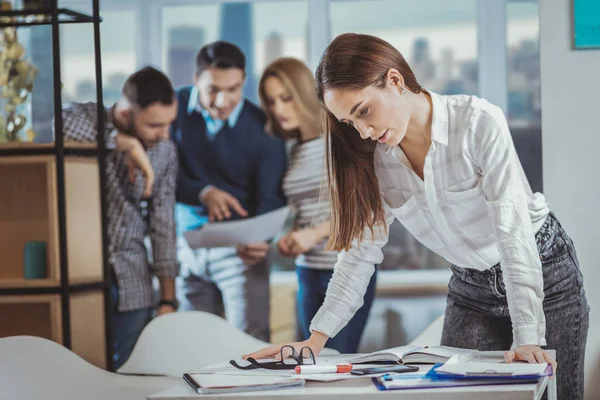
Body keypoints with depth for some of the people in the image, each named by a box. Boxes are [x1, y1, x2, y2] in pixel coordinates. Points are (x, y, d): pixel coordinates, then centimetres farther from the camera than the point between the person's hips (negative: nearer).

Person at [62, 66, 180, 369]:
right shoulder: (86, 118, -8)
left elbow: (163, 225, 6)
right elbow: (61, 124, -33)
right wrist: (128, 143, -28)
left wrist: (168, 299, 3)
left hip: (132, 280, 3)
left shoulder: (166, 153, 2)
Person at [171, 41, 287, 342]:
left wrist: (259, 239, -32)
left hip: (239, 247, -2)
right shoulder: (174, 108, -4)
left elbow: (271, 198, -11)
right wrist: (204, 193, -25)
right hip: (186, 242, 2)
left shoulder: (262, 127, -9)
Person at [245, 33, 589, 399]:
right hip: (470, 288, 4)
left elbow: (513, 229, -27)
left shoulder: (480, 122, -23)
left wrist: (526, 337, -32)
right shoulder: (377, 157, -7)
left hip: (545, 273, -4)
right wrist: (318, 336, -15)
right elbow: (360, 250, -5)